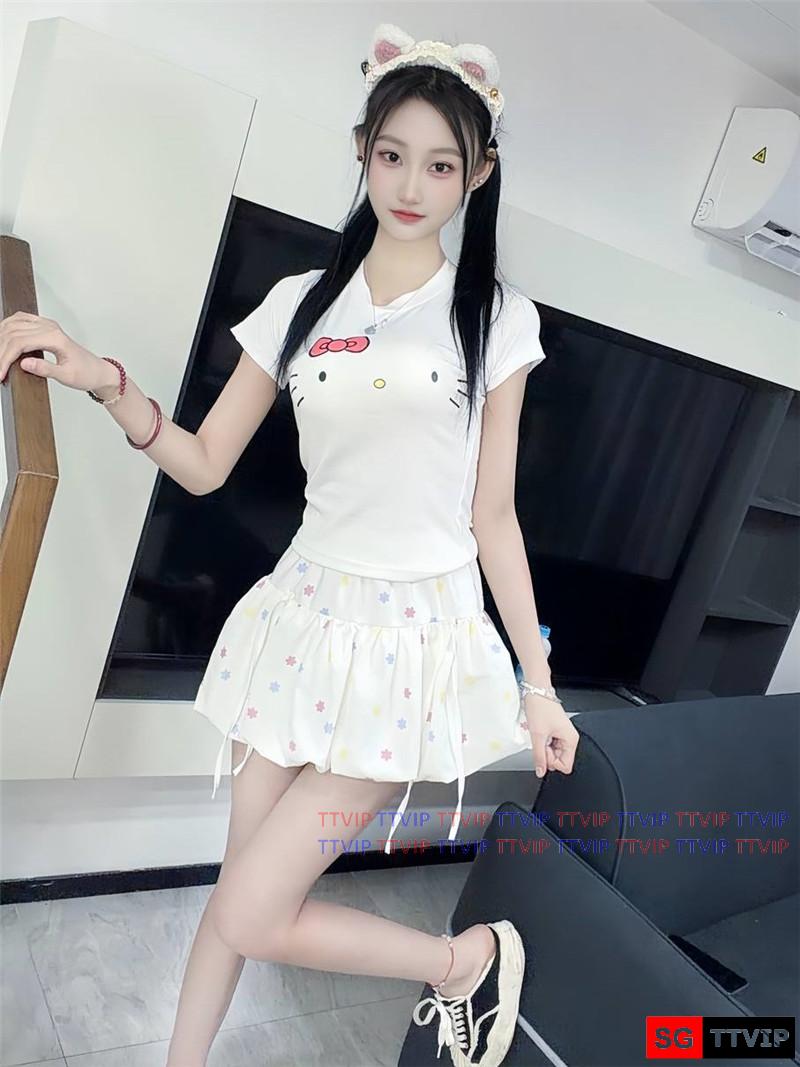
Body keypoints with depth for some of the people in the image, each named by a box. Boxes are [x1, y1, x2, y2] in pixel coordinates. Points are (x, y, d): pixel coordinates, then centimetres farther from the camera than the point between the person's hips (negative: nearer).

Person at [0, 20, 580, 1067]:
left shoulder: (494, 316, -2)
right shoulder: (301, 304, 5)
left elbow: (493, 518, 0)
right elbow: (205, 464, 7)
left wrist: (539, 682, 0)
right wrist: (107, 382, -10)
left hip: (418, 638, -3)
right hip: (306, 615, 4)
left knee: (253, 918, -1)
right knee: (237, 882, 14)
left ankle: (474, 959, 22)